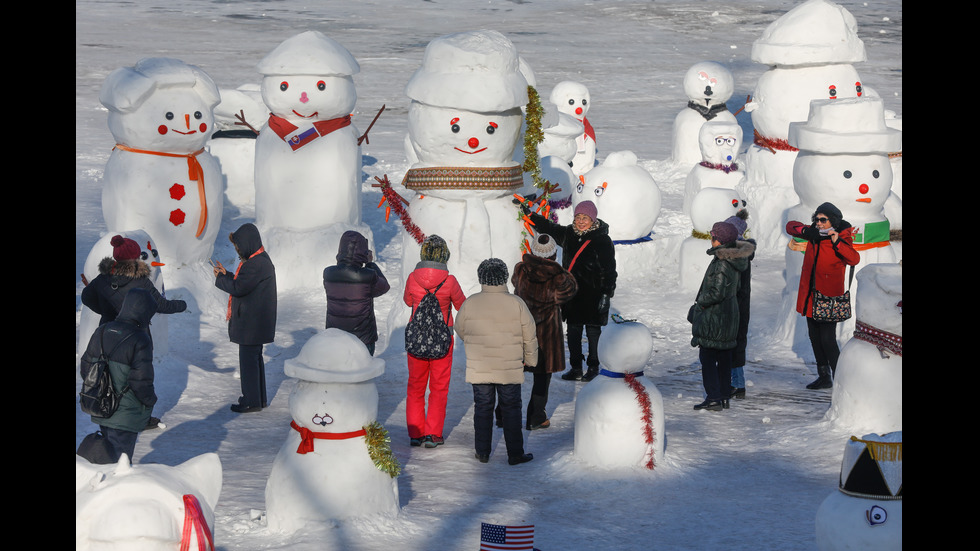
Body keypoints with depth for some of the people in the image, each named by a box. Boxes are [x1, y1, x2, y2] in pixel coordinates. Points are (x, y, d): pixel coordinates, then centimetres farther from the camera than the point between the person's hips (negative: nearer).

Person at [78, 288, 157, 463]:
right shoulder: (140, 341, -20)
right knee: (120, 455, 1)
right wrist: (150, 400, -2)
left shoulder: (101, 332, 0)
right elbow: (141, 381, -21)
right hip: (126, 414, -7)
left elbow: (85, 367, 8)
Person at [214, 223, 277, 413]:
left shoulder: (256, 264, -22)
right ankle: (260, 397, 27)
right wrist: (226, 275, 9)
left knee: (248, 358, -4)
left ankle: (252, 401, 2)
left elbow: (238, 288, -24)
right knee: (255, 357, 18)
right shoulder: (260, 259, 12)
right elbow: (244, 284, 18)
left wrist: (220, 278, -8)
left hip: (251, 323, -11)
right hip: (254, 321, 11)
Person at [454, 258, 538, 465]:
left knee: (482, 407, 12)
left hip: (478, 368, 1)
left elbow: (460, 329, 9)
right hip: (510, 369, -1)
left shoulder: (470, 302, -6)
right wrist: (530, 360, 16)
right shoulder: (516, 303, -8)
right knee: (511, 409, 8)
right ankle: (515, 454, 11)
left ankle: (482, 452, 16)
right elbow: (529, 336, 0)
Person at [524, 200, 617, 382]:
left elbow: (609, 270, -9)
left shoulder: (602, 240, -9)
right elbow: (548, 227, 21)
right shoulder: (568, 234, 5)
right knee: (573, 331, 8)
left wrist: (606, 294, -14)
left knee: (593, 331, 4)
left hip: (593, 294, -5)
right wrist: (529, 213, 16)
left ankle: (593, 367, 17)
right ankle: (576, 368, 17)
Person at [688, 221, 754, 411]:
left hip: (715, 317, -10)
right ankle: (724, 396, 20)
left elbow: (717, 292, -25)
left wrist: (700, 303, -10)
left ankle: (714, 398, -6)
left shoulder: (722, 263, -21)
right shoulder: (734, 261, 8)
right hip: (729, 315, 10)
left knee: (707, 358, -4)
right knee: (724, 358, 15)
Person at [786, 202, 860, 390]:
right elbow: (790, 226, 17)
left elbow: (854, 259, -27)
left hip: (829, 296, -7)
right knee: (814, 337, 14)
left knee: (827, 339, -12)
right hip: (810, 294, 8)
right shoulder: (814, 233, 7)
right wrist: (805, 231, -3)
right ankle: (824, 376, 26)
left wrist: (837, 243, -38)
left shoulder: (843, 237, -11)